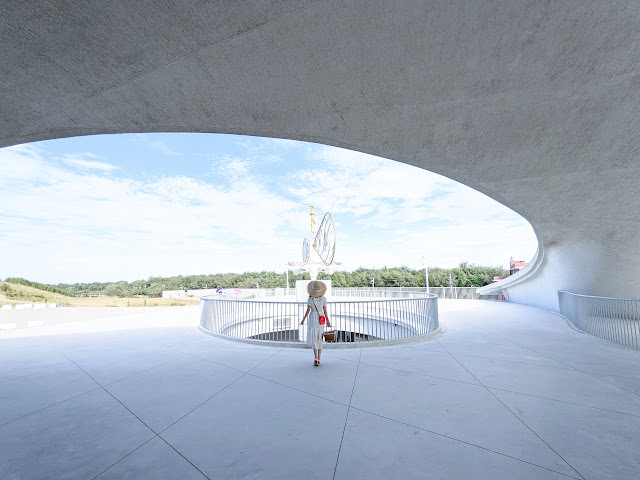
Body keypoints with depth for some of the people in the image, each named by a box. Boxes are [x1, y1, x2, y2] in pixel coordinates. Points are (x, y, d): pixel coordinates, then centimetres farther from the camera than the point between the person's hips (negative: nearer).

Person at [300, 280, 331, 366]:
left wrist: (303, 320, 2)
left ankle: (316, 358, -11)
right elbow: (325, 311, -2)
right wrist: (328, 321, 9)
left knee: (314, 340, 4)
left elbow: (308, 311, -10)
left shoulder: (310, 298, -9)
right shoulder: (323, 298, -5)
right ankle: (318, 359, 14)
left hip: (312, 320, -2)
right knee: (319, 340, 12)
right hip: (321, 321, 2)